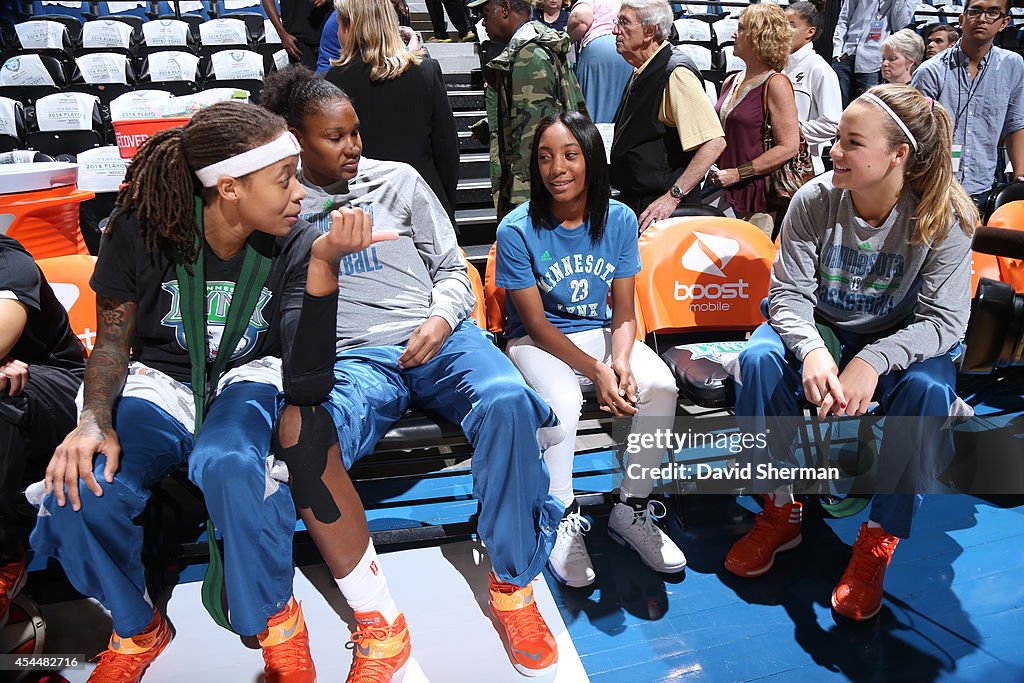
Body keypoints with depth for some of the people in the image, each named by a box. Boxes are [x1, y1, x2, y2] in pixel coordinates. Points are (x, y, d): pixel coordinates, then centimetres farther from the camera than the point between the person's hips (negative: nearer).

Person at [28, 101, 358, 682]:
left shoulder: (294, 244, -12)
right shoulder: (142, 231, -12)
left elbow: (304, 372, -22)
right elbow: (113, 342, 0)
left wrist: (322, 268, -35)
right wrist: (95, 422, -19)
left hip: (249, 379, -1)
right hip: (161, 381, 2)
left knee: (229, 464, -37)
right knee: (78, 498, -27)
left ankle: (278, 624, -9)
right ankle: (138, 628, 7)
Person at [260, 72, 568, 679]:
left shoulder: (398, 180, 17)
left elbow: (451, 269, 16)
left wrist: (441, 320, -5)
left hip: (439, 338, 1)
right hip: (354, 357, -1)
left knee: (505, 401, -34)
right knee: (303, 438, -35)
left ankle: (513, 588, -14)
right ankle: (379, 625, -20)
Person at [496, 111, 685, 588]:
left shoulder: (619, 219, -5)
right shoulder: (517, 230, -15)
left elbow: (624, 312, -3)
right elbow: (537, 324, -13)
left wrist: (620, 360, -24)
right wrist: (595, 370, -23)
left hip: (600, 331, 3)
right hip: (538, 339, -3)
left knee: (660, 386, -24)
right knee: (562, 400, -34)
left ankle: (631, 510, -5)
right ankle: (562, 519, -10)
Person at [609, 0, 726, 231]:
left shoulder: (676, 73, -16)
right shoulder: (641, 73, 15)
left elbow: (714, 143, -23)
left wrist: (673, 196, -24)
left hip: (662, 210, -9)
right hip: (633, 203, 9)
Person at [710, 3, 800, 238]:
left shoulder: (775, 84, -9)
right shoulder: (730, 83, 12)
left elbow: (789, 146, -15)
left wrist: (737, 173, -17)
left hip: (759, 194, -7)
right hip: (727, 193, 7)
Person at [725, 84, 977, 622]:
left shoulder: (943, 219, -19)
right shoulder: (814, 200, -16)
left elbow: (945, 320, -19)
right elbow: (789, 290, -14)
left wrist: (872, 361, -38)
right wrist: (811, 350, -36)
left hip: (899, 342, -1)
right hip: (820, 330, 2)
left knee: (928, 390, -34)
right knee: (759, 359, -29)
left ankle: (877, 542, -16)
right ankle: (781, 511, -11)